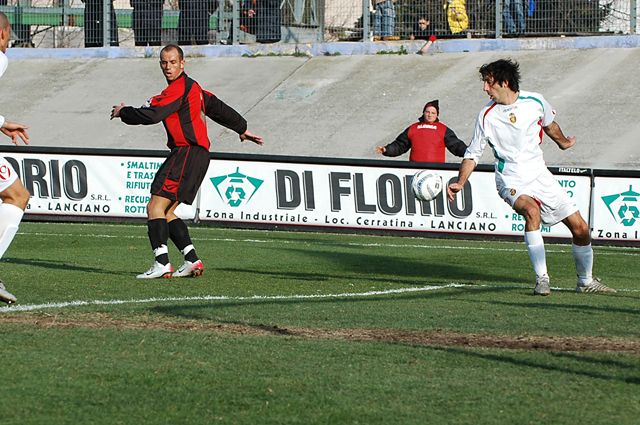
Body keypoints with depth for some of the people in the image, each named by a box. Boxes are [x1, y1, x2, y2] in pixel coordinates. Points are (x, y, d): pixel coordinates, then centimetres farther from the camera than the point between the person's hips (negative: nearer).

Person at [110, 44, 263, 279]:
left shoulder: (179, 88, -10)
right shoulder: (192, 87, 21)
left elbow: (151, 115, -18)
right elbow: (218, 108, 32)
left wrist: (123, 111, -1)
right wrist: (242, 129, 45)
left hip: (188, 152, -10)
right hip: (196, 154, 10)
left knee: (156, 207, -15)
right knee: (166, 212, 9)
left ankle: (162, 263, -24)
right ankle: (192, 260, 5)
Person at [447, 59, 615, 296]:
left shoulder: (535, 102, -3)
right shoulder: (487, 116, -8)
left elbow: (549, 124, 19)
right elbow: (473, 153, -1)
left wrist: (563, 142, 36)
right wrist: (460, 183, -14)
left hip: (540, 176, 3)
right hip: (512, 182, -3)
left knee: (580, 228, 0)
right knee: (532, 211, -35)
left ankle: (586, 282, 22)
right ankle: (541, 279, -31)